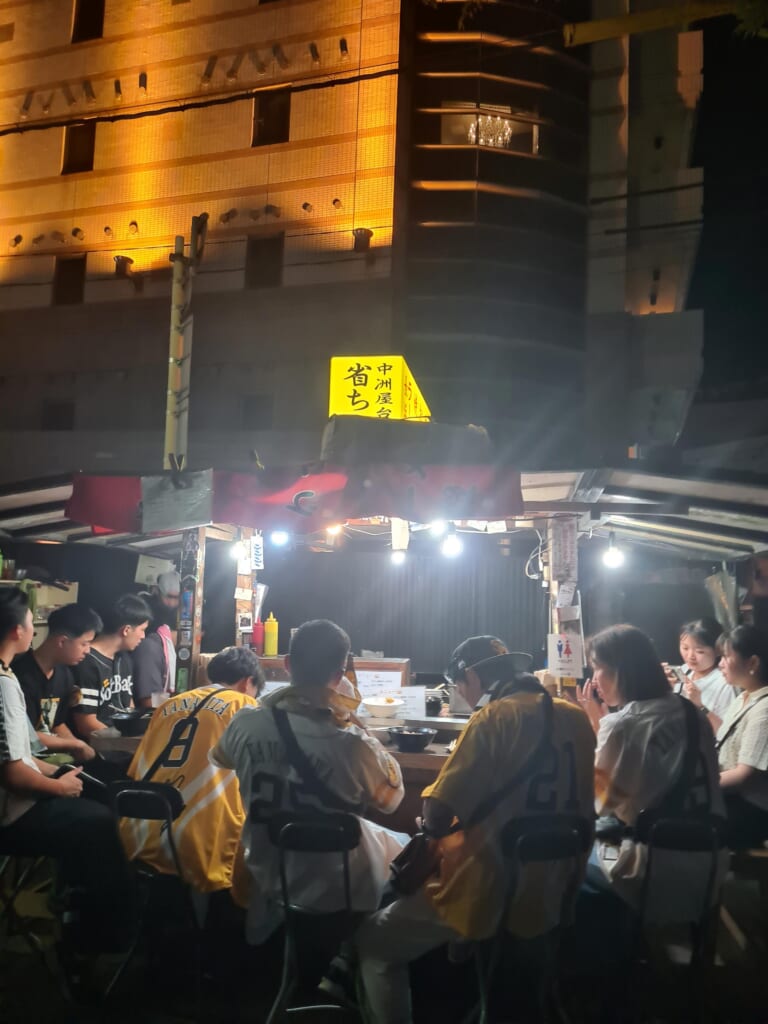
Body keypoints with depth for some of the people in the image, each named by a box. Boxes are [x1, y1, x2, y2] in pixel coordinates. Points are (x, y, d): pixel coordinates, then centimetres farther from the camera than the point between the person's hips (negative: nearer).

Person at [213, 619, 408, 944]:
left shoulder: (245, 723, -17)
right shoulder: (351, 744, -30)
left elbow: (222, 759, 9)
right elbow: (391, 799, -8)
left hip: (265, 882, 5)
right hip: (334, 895, -4)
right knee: (403, 844, 25)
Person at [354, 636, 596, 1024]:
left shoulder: (495, 718, -18)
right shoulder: (576, 718, 1)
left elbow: (435, 818, -21)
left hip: (488, 894, -7)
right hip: (552, 897, 7)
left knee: (372, 941, 14)